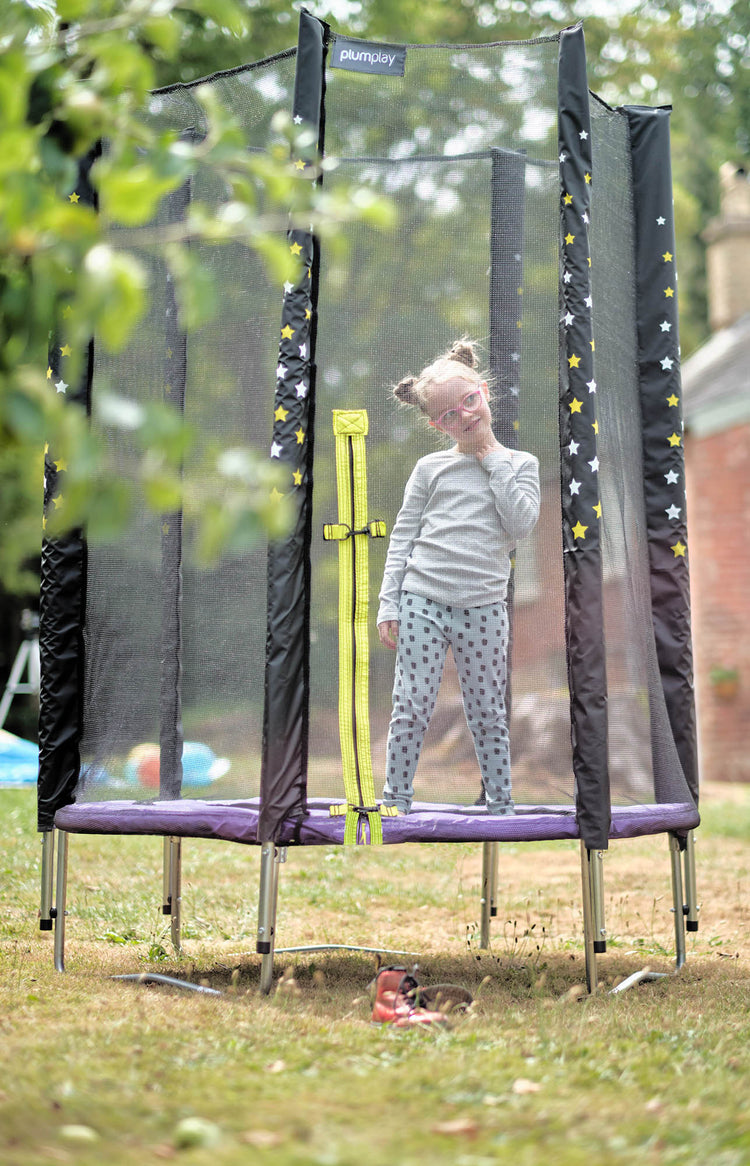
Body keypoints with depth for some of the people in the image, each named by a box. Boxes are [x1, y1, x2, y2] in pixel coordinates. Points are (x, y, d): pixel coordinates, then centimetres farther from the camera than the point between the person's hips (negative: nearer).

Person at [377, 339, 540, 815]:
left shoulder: (519, 463, 7)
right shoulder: (430, 468, 6)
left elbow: (521, 524, -9)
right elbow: (402, 539, 6)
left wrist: (493, 458, -4)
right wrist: (388, 605, 0)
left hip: (484, 609, 0)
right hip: (422, 602, 0)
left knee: (489, 716, 9)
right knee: (411, 712, 1)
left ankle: (501, 804, 20)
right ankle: (396, 801, 11)